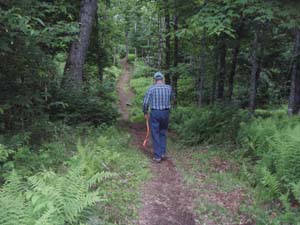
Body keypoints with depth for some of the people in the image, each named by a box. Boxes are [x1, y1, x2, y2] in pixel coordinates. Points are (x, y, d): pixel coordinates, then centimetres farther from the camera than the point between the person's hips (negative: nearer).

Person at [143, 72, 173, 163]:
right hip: (165, 113, 3)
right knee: (163, 133, 19)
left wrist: (145, 113, 9)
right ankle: (163, 153, 17)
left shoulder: (151, 88, -8)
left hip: (155, 113, -3)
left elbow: (145, 102, -7)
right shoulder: (168, 88, 0)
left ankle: (157, 156, 4)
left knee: (155, 135, 4)